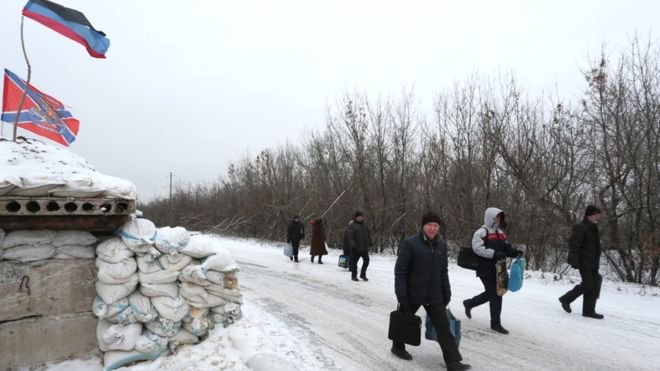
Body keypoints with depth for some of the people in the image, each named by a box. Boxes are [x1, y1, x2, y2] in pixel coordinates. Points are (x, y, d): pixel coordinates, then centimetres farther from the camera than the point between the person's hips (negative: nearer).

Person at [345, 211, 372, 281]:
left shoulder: (364, 225, 15)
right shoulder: (352, 226, -9)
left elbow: (368, 235, 24)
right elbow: (349, 236, -17)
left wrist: (369, 243, 21)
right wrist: (353, 245, -24)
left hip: (364, 247, 7)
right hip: (356, 248, -6)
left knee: (366, 260, 7)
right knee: (354, 262, 2)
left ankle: (363, 274, 22)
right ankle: (354, 276, 16)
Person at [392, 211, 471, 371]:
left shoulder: (442, 244, 0)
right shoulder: (410, 243, -18)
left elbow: (443, 271, 10)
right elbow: (400, 271, -17)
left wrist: (446, 292, 10)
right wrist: (401, 296, -18)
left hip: (434, 295, 4)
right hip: (412, 294, -4)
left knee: (443, 327, 3)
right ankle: (398, 347, 41)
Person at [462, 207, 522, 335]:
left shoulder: (500, 232, 16)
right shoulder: (481, 232, -10)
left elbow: (506, 248, 21)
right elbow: (477, 248, -21)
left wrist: (515, 252, 0)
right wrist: (494, 253, -29)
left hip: (497, 269, 9)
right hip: (486, 269, -9)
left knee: (491, 293, 18)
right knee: (495, 294, -3)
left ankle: (469, 303, 38)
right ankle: (495, 323, 11)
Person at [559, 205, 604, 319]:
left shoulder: (593, 228, 16)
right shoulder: (580, 227, -13)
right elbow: (573, 244, -20)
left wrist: (596, 262, 21)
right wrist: (575, 261, -25)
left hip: (592, 263, 9)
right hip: (584, 262, -9)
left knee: (594, 285, 6)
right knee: (588, 284, -9)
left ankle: (589, 310, 13)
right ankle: (566, 299, 8)